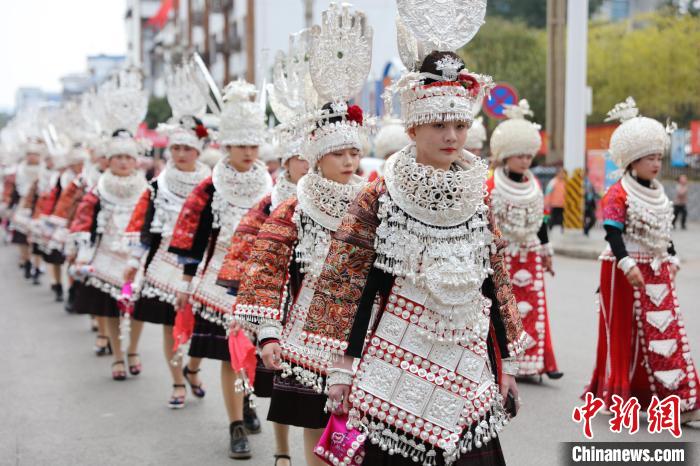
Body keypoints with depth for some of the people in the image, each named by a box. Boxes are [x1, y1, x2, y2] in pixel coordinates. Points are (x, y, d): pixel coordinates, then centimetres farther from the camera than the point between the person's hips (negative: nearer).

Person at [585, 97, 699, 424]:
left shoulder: (657, 193, 13)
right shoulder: (618, 194, -12)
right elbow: (613, 233, -19)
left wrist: (672, 258, 20)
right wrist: (627, 263, -28)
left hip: (657, 271, 8)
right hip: (626, 273, -8)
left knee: (668, 330, 5)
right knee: (627, 333, 0)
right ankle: (618, 394, 13)